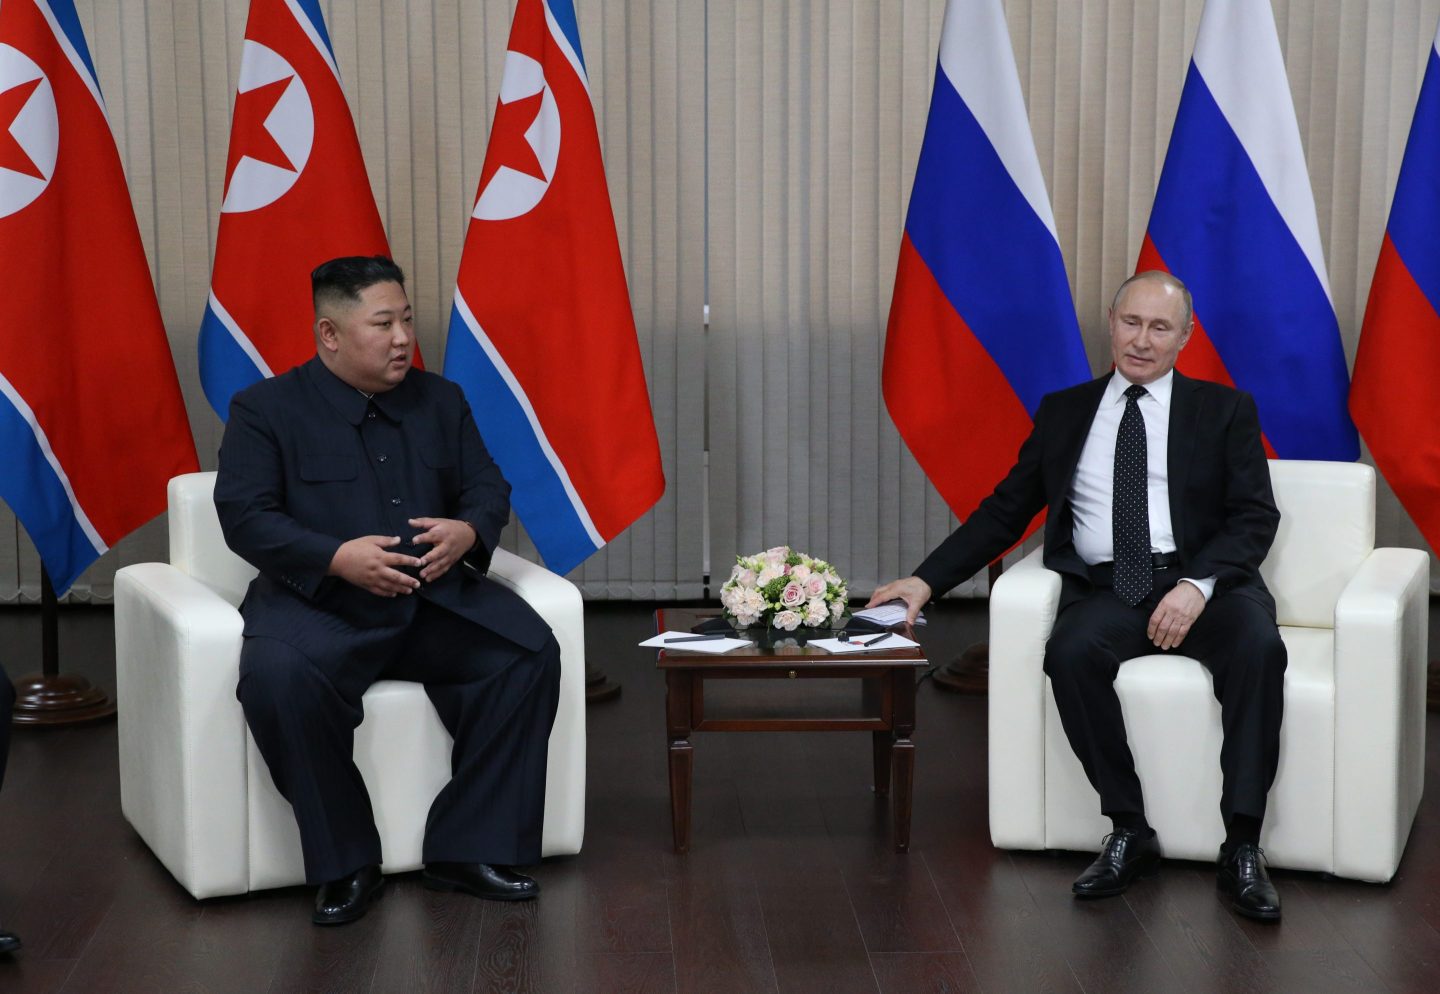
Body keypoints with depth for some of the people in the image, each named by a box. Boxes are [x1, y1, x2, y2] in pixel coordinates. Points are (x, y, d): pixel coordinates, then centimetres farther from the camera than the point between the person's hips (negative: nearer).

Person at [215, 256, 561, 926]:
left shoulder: (440, 401, 16)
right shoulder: (266, 410, 2)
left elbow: (490, 491, 14)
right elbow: (244, 516, -7)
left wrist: (468, 531, -12)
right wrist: (338, 557, -23)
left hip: (435, 601, 4)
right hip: (316, 602, -3)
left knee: (530, 653, -22)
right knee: (277, 677, -35)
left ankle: (467, 849, -13)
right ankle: (344, 865, -18)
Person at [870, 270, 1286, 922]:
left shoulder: (1223, 411, 11)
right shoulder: (1064, 413, 17)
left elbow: (1255, 517, 1)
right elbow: (1004, 512, 16)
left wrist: (1198, 585, -18)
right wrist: (926, 581, 3)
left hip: (1204, 585, -1)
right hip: (1106, 591, 1)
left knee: (1257, 644, -33)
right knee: (1070, 651, -32)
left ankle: (1241, 846, -28)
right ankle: (1129, 833, -19)